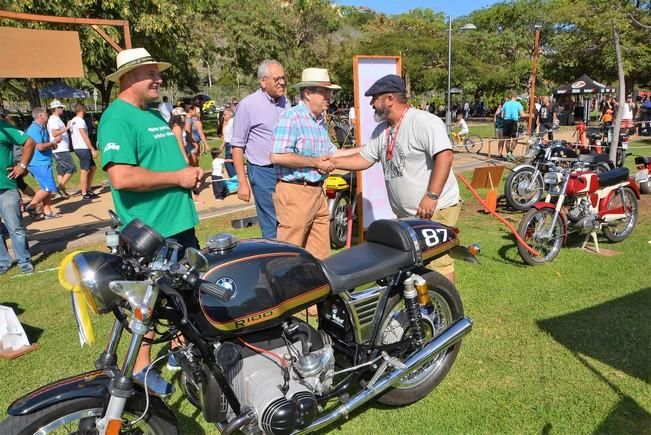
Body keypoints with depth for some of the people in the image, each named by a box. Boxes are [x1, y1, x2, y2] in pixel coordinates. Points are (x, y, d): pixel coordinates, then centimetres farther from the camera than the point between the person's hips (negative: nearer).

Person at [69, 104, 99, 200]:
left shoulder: (73, 121, 17)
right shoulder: (80, 121, -13)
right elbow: (85, 136, -18)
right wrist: (93, 149, -18)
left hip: (78, 148, 10)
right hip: (83, 148, -10)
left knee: (93, 167, 16)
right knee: (85, 170, -5)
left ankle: (88, 190, 19)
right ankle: (84, 194, -2)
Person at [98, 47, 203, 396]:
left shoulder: (155, 114, 15)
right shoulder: (117, 119, -15)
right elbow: (122, 177, -27)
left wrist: (191, 174, 5)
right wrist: (178, 177, -19)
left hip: (179, 222, 9)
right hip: (148, 230, -9)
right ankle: (141, 367, 25)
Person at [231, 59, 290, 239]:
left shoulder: (285, 101, 9)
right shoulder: (248, 105, -8)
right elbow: (237, 146, -7)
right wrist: (243, 182, -11)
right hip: (263, 172, -6)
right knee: (273, 228, -4)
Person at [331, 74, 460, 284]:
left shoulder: (424, 122, -13)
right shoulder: (382, 130, 14)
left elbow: (444, 155, -23)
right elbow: (364, 159, 18)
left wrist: (431, 196, -28)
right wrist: (332, 161, 8)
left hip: (435, 210, -9)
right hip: (405, 214, 9)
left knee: (438, 263, -8)